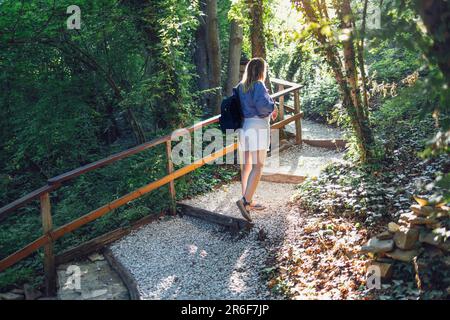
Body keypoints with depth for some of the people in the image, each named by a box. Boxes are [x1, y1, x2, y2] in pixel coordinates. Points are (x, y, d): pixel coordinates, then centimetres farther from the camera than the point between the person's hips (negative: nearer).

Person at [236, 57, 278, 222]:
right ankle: (245, 200, -16)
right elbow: (262, 104, -25)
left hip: (244, 126, 8)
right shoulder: (258, 85, -10)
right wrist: (272, 108, -3)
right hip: (258, 127, -8)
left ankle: (248, 202, 22)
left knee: (247, 166, 14)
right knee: (258, 166, -6)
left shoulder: (241, 86, 11)